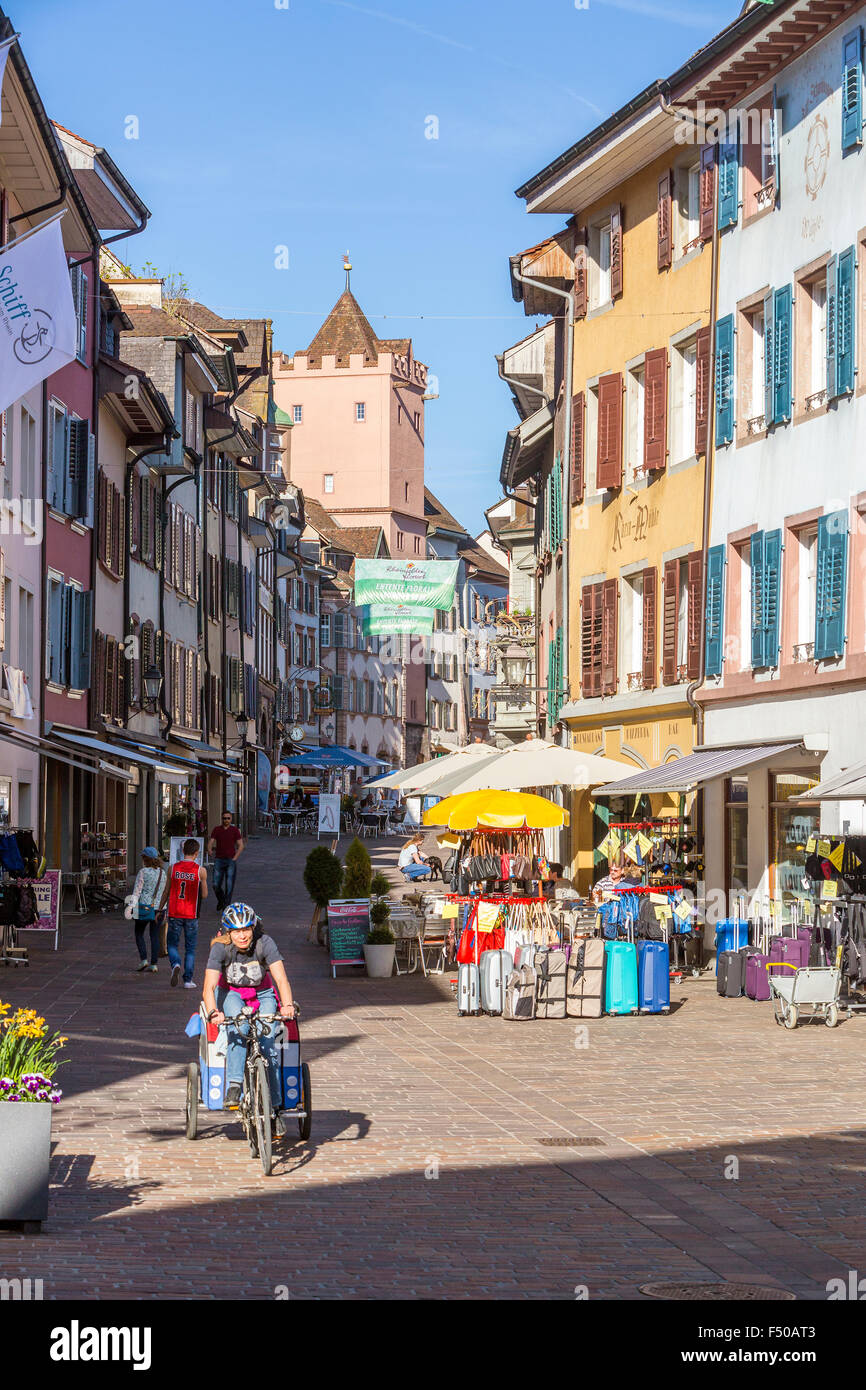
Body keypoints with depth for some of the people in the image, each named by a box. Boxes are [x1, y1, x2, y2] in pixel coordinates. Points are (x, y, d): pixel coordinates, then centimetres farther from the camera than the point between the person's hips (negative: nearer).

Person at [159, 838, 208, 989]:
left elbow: (166, 892, 4)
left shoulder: (173, 868, -2)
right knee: (190, 948, 10)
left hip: (174, 913, 1)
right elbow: (204, 895, -2)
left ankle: (176, 964, -17)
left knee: (172, 944, 13)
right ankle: (188, 980, 8)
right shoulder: (201, 871, -7)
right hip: (191, 915, -1)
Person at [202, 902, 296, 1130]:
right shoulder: (221, 948, -24)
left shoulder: (265, 943, -24)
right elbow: (209, 987, -32)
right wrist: (213, 1012, -51)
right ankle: (234, 1086, -36)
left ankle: (275, 1107, -11)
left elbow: (281, 978, -33)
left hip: (261, 994, 1)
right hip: (230, 993, -1)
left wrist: (287, 1005, -52)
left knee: (268, 1045, -19)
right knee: (239, 1026, -34)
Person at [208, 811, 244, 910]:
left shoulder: (235, 830, 3)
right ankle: (220, 901, 28)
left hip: (231, 860, -1)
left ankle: (226, 906, 0)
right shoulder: (216, 829, 7)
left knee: (229, 886, -6)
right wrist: (210, 851, -12)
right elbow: (210, 843, 5)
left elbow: (241, 845, 1)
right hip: (218, 860, 1)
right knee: (216, 885, 0)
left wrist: (235, 858, -6)